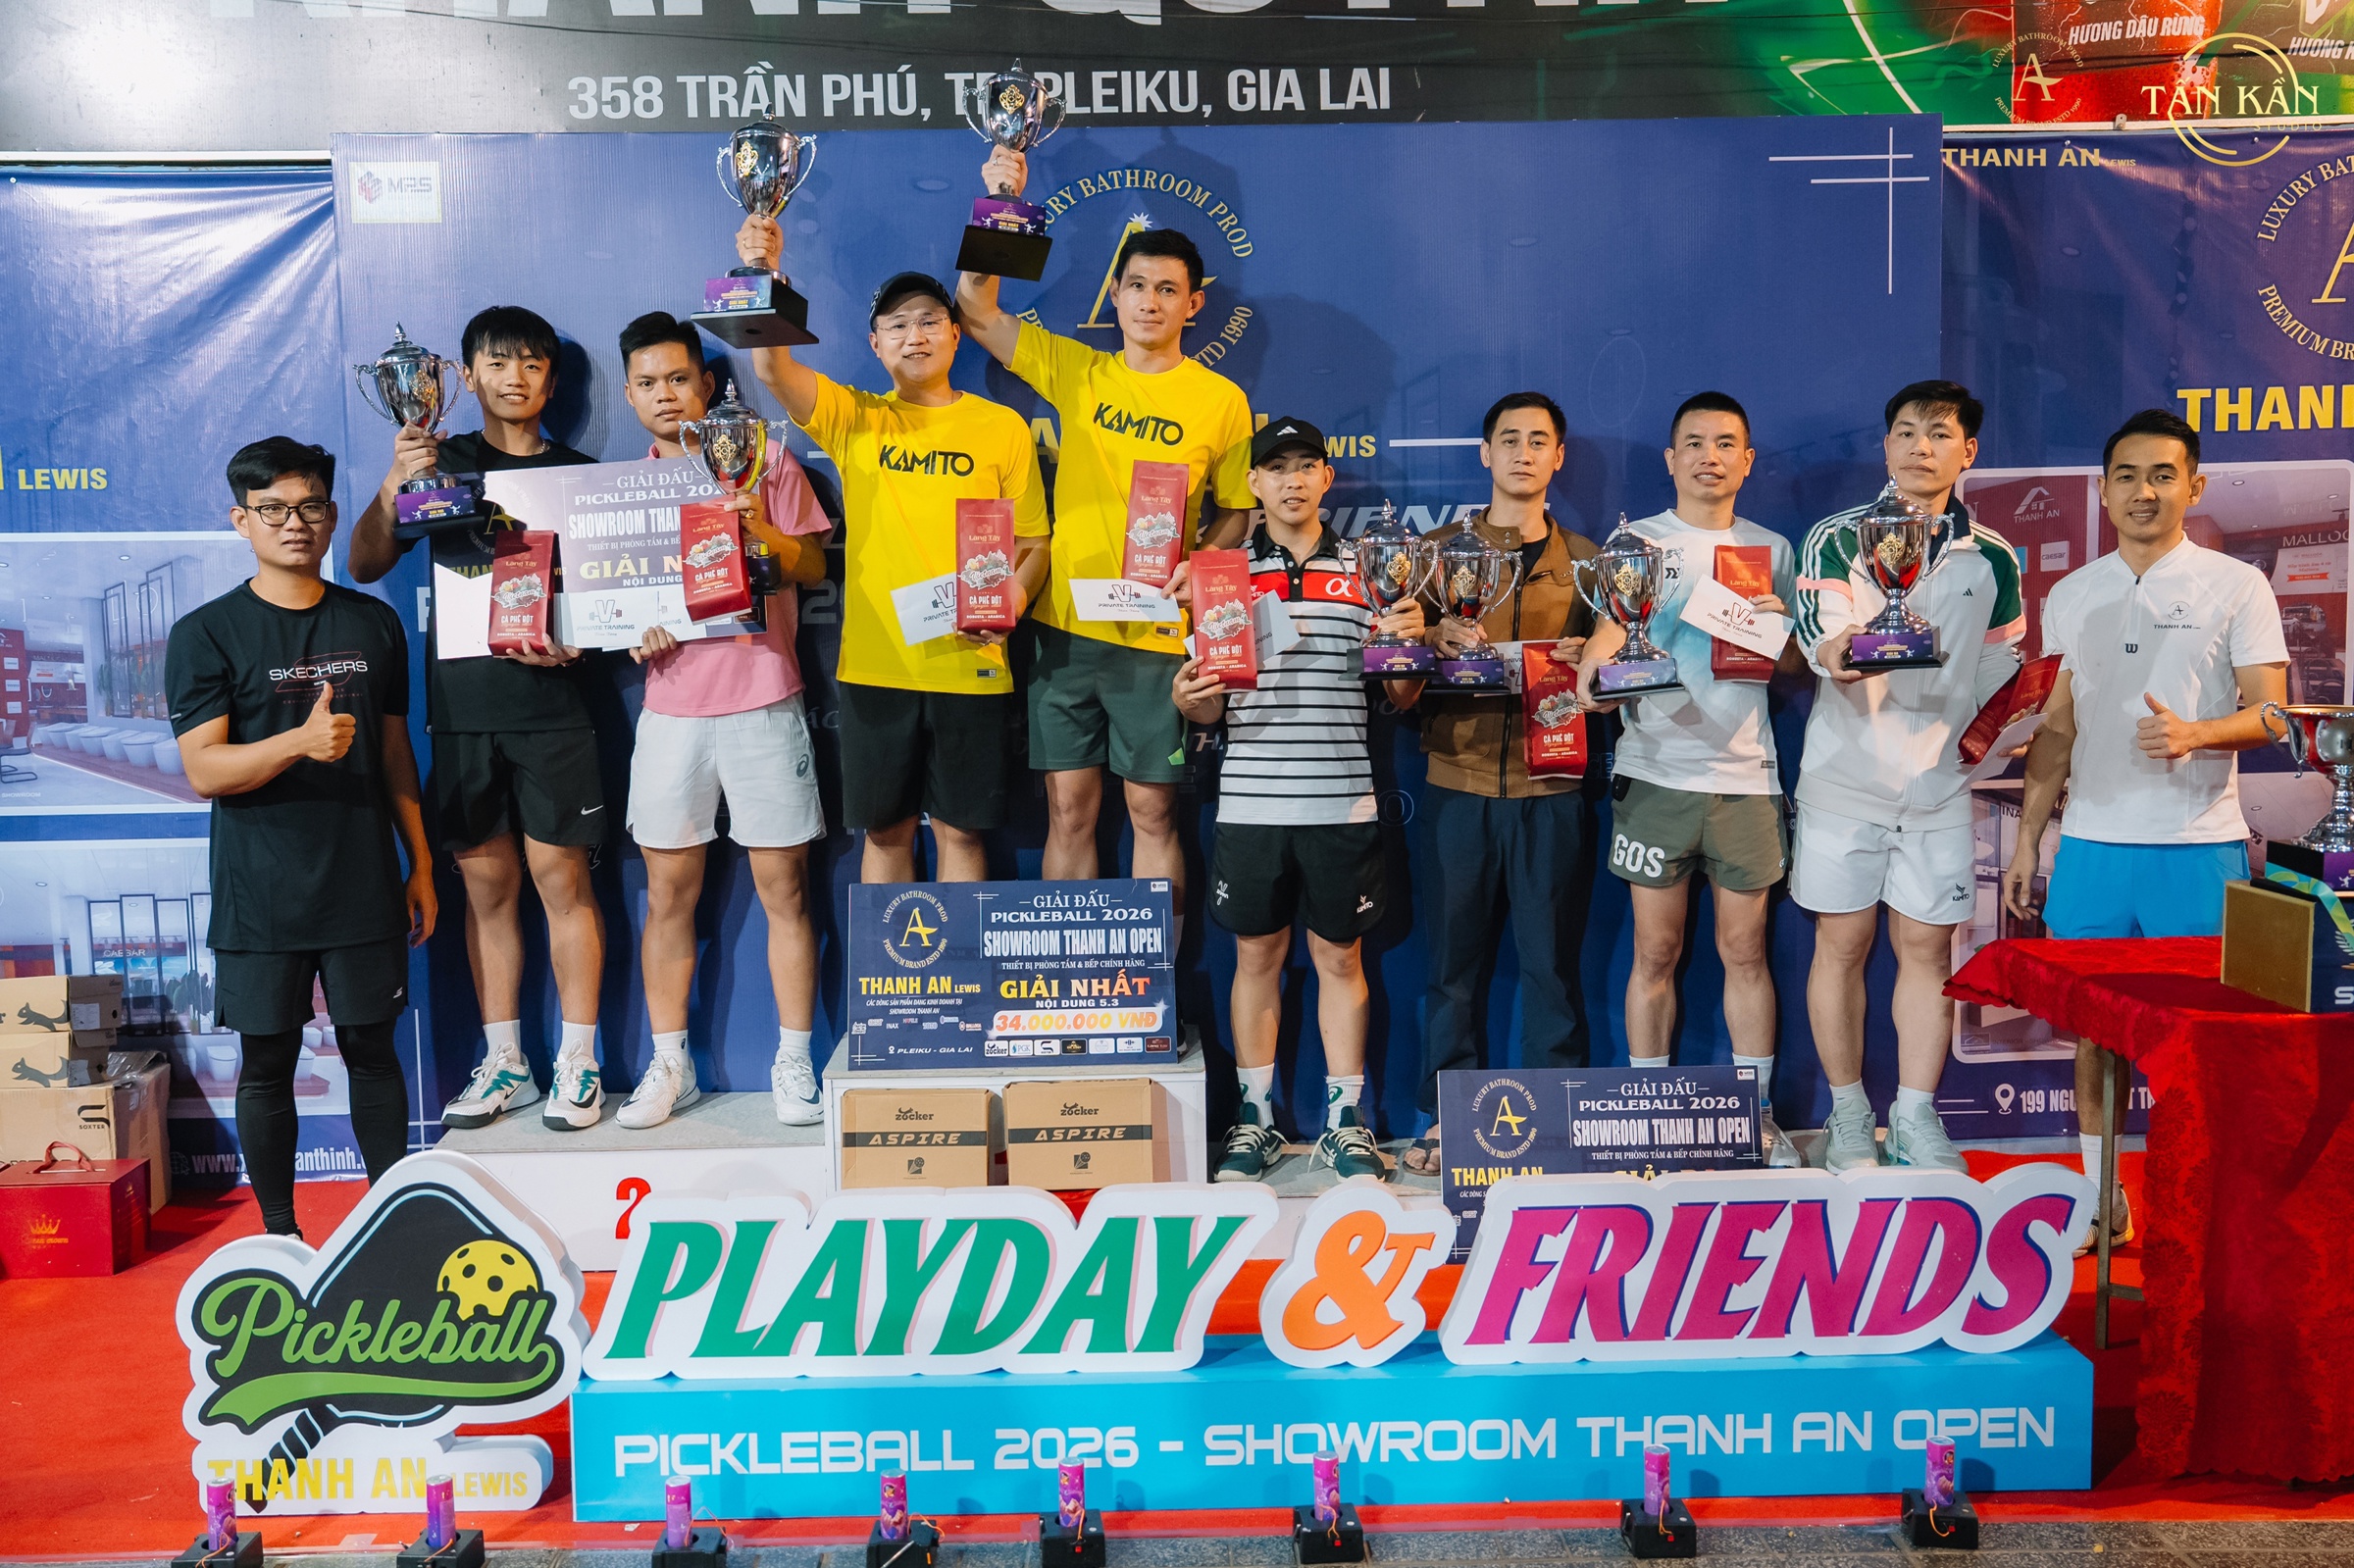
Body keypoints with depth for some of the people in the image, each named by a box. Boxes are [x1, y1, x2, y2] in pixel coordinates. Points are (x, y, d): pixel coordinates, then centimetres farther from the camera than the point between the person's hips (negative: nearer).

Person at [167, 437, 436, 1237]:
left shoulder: (374, 623, 8)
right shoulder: (207, 634, -2)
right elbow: (203, 769, -10)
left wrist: (421, 865, 11)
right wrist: (299, 742, -28)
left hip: (364, 886, 2)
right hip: (260, 895, -2)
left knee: (372, 1049, 10)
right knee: (268, 1064, 7)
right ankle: (280, 1234, 23)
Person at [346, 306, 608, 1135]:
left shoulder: (576, 471, 8)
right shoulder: (442, 461, 11)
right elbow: (365, 565, 6)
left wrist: (576, 639, -13)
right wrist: (394, 485, -11)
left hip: (550, 704, -2)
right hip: (462, 707, 2)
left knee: (561, 878, -1)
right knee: (486, 884, 7)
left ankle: (577, 1064, 7)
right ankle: (503, 1063, 17)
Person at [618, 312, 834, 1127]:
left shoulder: (763, 461, 5)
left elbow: (814, 566, 4)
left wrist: (760, 527, -14)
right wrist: (634, 634, -6)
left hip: (762, 701, -2)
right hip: (671, 708, 3)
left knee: (785, 887, 0)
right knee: (667, 892, 5)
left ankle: (794, 1062, 10)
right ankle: (669, 1065, 17)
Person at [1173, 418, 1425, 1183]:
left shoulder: (1366, 570, 7)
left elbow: (1401, 697, 8)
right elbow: (1208, 704, 8)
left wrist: (1409, 643, -11)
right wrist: (1187, 696, -14)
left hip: (1342, 800, 0)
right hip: (1251, 799, 0)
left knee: (1340, 955, 7)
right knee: (1257, 954, 8)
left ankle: (1345, 1121, 18)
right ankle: (1256, 1117, 20)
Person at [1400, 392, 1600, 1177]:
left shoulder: (1585, 559, 13)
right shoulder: (1439, 549, 11)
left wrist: (1586, 663, -10)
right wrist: (1436, 642, -13)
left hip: (1553, 783, 0)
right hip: (1459, 779, 0)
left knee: (1552, 956, 3)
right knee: (1454, 956, 4)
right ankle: (1444, 1116, 14)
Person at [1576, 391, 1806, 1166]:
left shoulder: (1772, 548, 14)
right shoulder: (1637, 540, 7)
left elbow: (1794, 664, 16)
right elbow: (1608, 632, -6)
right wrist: (1592, 675, -28)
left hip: (1745, 774, 2)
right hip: (1656, 770, -2)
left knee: (1746, 948, 6)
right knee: (1656, 949, 3)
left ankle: (1757, 1111, 17)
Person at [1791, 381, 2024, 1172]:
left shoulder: (1993, 558, 9)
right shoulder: (1833, 539, 0)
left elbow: (2002, 674, 16)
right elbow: (1820, 639, -17)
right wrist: (1836, 655, -38)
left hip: (1940, 784, 2)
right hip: (1845, 776, -2)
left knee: (1927, 947, 5)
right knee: (1842, 943, 4)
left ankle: (1916, 1118, 15)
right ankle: (1848, 1113, 17)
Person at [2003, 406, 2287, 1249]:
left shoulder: (2236, 586, 2)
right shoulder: (2070, 597, 12)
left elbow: (2270, 715, -3)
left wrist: (2195, 733, -24)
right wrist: (2026, 838, 10)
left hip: (2199, 845, -3)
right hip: (2091, 843, 3)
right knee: (2096, 1028, 8)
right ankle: (2102, 1202, 19)